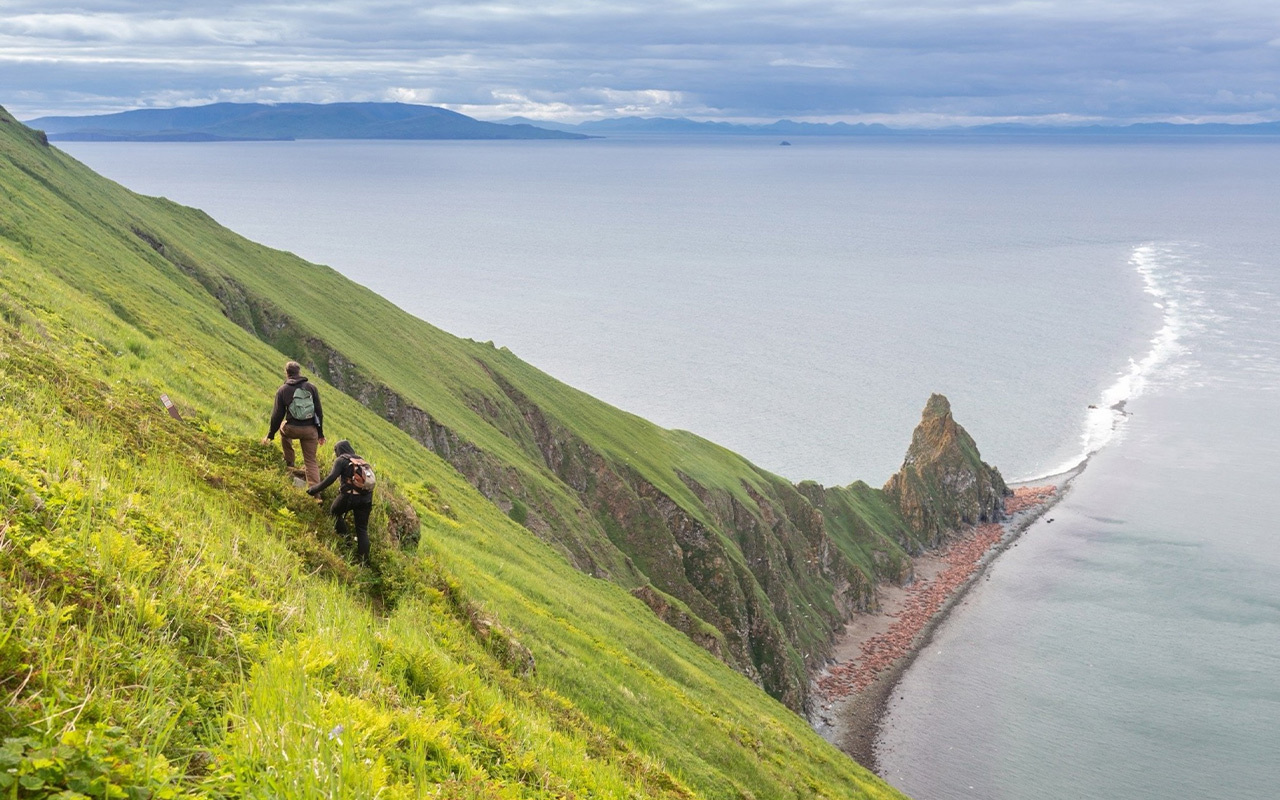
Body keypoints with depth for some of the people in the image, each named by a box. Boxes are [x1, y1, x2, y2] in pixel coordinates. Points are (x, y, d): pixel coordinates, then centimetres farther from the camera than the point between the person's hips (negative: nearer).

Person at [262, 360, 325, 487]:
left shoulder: (282, 391, -1)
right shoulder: (311, 387, 3)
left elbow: (277, 415, 0)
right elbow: (319, 412, 3)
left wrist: (270, 435, 11)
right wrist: (320, 434, 11)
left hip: (292, 429, -1)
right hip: (310, 430, 1)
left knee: (283, 426, 36)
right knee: (311, 461, 10)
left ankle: (289, 462, 37)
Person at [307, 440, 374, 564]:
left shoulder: (341, 460, 3)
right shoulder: (361, 460, 21)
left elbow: (331, 478, -11)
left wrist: (314, 490, -8)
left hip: (349, 495, -5)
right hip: (366, 497, 5)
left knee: (335, 512, 28)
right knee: (362, 529, 9)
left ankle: (342, 535, 19)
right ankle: (363, 560, 5)